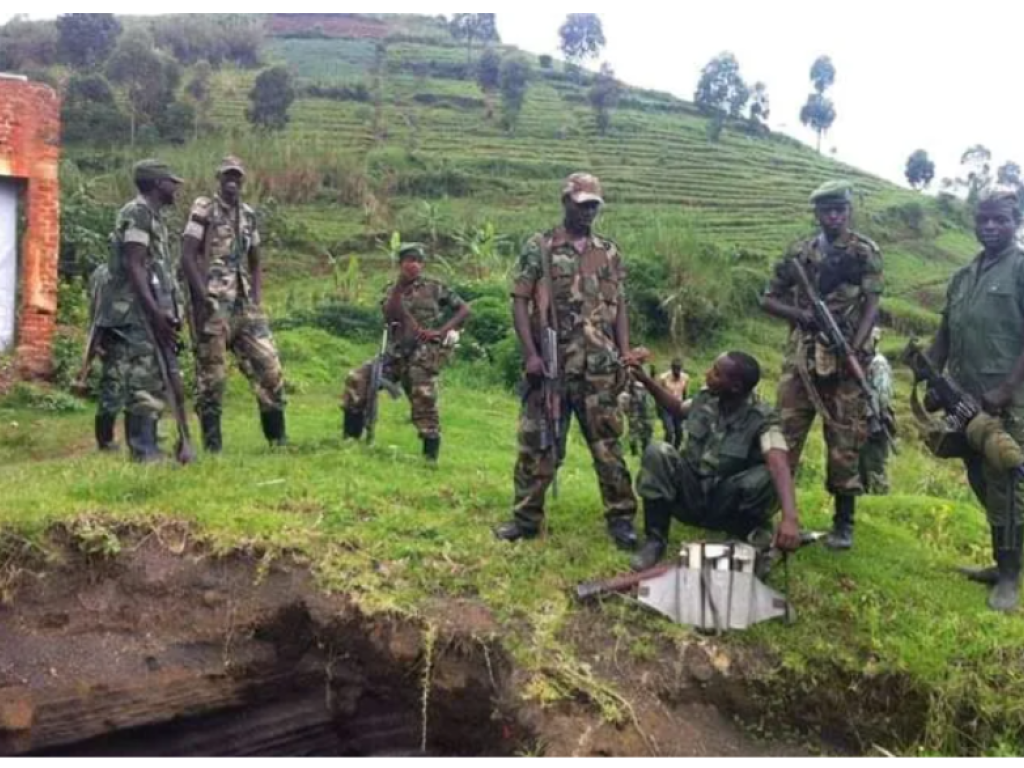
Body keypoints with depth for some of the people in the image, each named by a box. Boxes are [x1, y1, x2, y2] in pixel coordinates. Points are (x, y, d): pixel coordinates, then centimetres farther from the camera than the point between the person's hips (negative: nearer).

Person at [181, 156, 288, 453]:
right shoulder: (204, 209, -2)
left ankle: (278, 436, 12)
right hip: (213, 305, -6)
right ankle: (212, 444, 8)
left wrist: (257, 300, 8)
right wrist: (204, 299, -15)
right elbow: (186, 256, -9)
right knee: (212, 375, -1)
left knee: (268, 366, 2)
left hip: (244, 305, 6)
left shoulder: (248, 215, 15)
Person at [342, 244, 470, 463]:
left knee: (423, 400, -10)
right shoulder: (393, 290, 12)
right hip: (397, 352, 3)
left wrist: (442, 331, -10)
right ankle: (351, 436, 0)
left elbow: (465, 310, 2)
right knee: (357, 380, -10)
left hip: (425, 354, -3)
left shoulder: (434, 288, 4)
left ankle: (431, 455, 1)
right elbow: (390, 316, -9)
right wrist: (400, 284, -15)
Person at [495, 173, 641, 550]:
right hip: (551, 362, -2)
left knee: (607, 442, 3)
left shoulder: (609, 253, 12)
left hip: (599, 366, 2)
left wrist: (624, 352, 2)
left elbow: (619, 306, 13)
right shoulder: (539, 248, 1)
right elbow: (520, 301, -2)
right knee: (537, 442, 4)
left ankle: (621, 518, 9)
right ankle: (526, 518, 15)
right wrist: (531, 354, -11)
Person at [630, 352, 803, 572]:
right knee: (658, 453, -22)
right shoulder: (705, 399, -6)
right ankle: (655, 540, -12)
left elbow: (779, 465, -39)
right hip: (690, 496, 4)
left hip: (727, 505, -4)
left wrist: (790, 518, -56)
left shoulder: (762, 419, -22)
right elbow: (678, 408, 19)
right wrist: (646, 380, 7)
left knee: (765, 477, -34)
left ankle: (755, 539, -3)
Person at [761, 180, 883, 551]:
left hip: (845, 359, -2)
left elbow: (872, 304, -5)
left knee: (845, 442, 2)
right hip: (801, 358, 2)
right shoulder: (799, 254, 10)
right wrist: (802, 314, -6)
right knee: (785, 435, 2)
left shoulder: (866, 252, 4)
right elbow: (769, 300, 13)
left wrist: (855, 349, -19)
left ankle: (844, 522, 11)